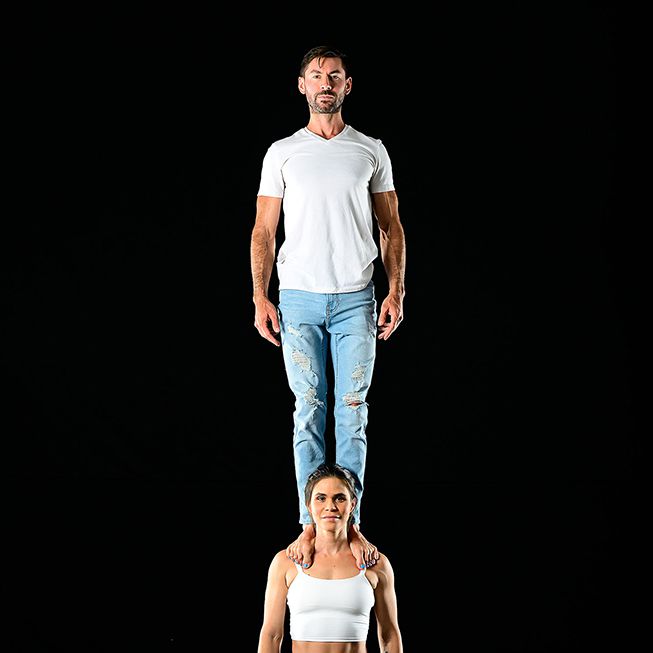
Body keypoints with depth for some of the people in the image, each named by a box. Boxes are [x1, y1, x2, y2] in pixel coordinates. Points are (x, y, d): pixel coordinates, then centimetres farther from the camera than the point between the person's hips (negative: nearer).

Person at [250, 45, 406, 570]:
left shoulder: (371, 152, 8)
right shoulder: (282, 153, 6)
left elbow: (391, 227, 9)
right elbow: (264, 230, 5)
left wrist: (396, 291, -2)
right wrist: (260, 298, -4)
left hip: (355, 299, 0)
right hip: (299, 298, 0)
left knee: (352, 412, 0)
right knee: (309, 412, 1)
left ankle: (350, 523, 3)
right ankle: (311, 524, 3)